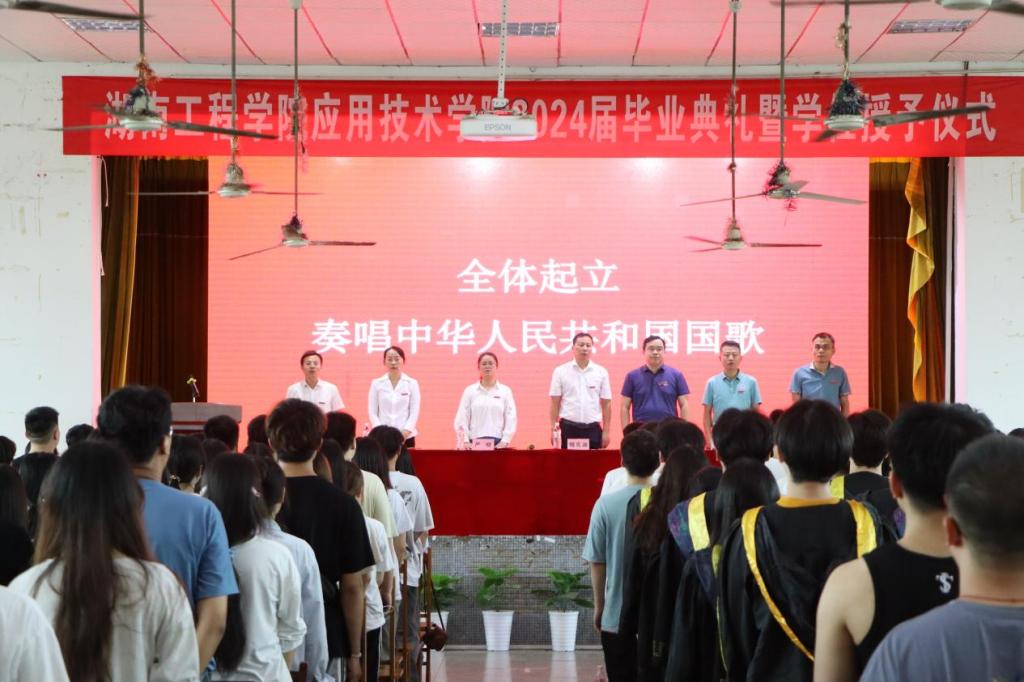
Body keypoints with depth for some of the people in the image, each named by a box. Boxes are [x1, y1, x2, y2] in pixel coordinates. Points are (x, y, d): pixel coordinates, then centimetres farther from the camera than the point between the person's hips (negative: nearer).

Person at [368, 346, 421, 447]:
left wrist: (405, 432, -13)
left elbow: (415, 412, 1)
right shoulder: (376, 383, 6)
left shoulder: (412, 383, 5)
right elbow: (372, 412, 4)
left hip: (406, 437, 0)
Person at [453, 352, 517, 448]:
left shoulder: (505, 391, 9)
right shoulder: (470, 391, 8)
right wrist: (465, 441, -7)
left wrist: (505, 441, -7)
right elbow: (462, 418, 4)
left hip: (498, 443, 0)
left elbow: (510, 419, 4)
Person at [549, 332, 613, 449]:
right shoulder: (560, 371, 2)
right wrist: (553, 429, -3)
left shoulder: (601, 372, 5)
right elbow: (555, 403, 3)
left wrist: (606, 432, 2)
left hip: (593, 428, 1)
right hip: (568, 427, -1)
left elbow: (606, 404, 6)